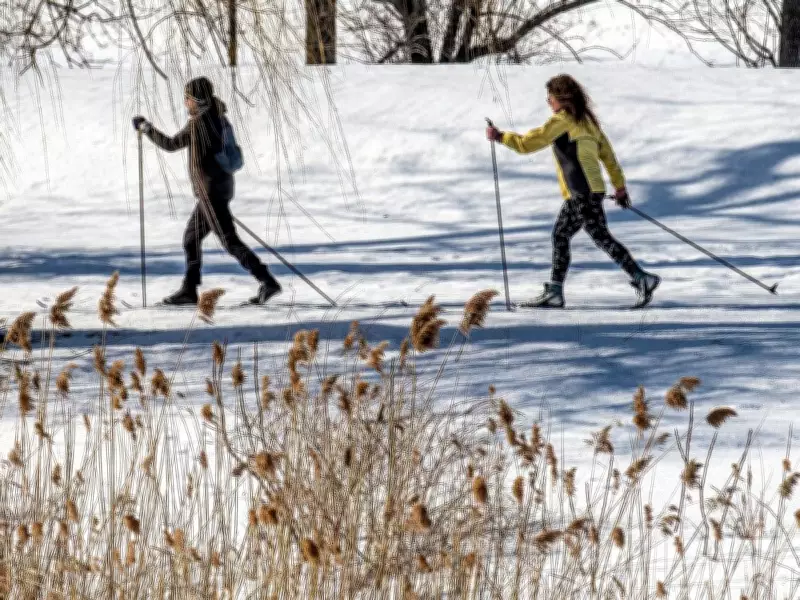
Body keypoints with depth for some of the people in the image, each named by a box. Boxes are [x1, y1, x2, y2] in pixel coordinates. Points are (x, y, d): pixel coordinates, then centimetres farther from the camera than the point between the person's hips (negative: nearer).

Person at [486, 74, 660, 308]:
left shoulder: (563, 120, -8)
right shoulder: (586, 119, 18)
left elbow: (530, 142, -10)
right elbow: (607, 153, 20)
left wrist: (500, 136, 0)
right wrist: (619, 186, 23)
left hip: (583, 192, -9)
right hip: (586, 191, 9)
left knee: (602, 238, -8)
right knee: (560, 236, 11)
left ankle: (642, 278, -11)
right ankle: (554, 293, 10)